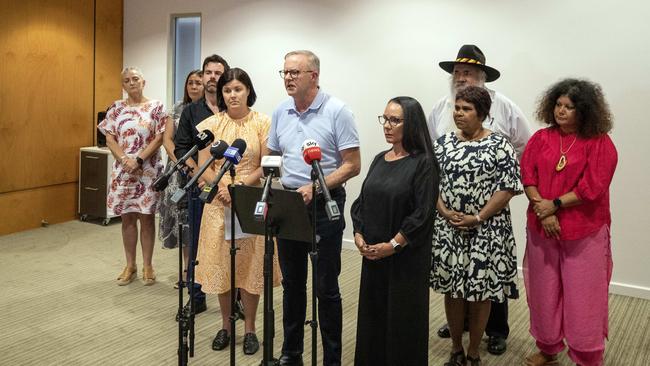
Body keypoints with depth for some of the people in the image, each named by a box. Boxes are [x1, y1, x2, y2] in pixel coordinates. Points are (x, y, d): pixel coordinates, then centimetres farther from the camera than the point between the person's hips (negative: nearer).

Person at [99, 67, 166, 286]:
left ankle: (147, 266, 13)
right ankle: (130, 266, 19)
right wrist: (124, 159, -13)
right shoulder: (116, 108, 7)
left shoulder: (155, 107, -1)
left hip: (148, 171, -2)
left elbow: (159, 138, -6)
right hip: (123, 171, 3)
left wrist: (138, 160, -15)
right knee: (127, 217, 8)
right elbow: (110, 139, 3)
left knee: (147, 217, 2)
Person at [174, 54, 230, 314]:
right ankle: (197, 297, 21)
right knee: (198, 242, 9)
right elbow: (180, 147, 6)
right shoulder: (191, 111, 10)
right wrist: (197, 170, -9)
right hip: (200, 185, 3)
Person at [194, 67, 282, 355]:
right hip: (219, 203, 2)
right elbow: (205, 167, -1)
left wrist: (240, 185, -18)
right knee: (220, 263, 7)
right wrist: (224, 188, -19)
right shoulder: (210, 124, 3)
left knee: (250, 263, 4)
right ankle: (226, 325, 25)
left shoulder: (262, 122, -1)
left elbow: (266, 166, -5)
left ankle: (249, 328, 20)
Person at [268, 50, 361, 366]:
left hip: (324, 205, -5)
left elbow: (352, 165, -12)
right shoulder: (280, 112, 8)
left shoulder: (337, 111, -9)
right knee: (292, 283, 15)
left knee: (326, 287, 2)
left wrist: (315, 186, -22)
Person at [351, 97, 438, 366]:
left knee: (402, 317, 4)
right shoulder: (380, 160, 10)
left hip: (406, 256, -6)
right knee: (371, 312, 13)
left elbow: (422, 212, -15)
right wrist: (358, 235, -1)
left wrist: (393, 245, -16)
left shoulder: (423, 163, -9)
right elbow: (362, 200, 12)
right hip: (372, 253, 6)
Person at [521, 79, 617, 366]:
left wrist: (554, 205, -15)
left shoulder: (600, 143, -5)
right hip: (542, 229, 4)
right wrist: (542, 209, -15)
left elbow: (592, 187, -13)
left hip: (585, 232, -3)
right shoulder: (541, 138, 4)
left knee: (583, 298, 3)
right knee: (544, 291, 13)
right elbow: (527, 175, -2)